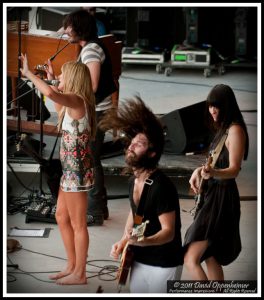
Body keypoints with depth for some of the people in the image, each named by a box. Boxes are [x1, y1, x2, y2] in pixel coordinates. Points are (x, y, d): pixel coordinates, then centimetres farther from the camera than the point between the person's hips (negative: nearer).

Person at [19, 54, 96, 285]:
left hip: (77, 172, -10)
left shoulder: (77, 99, -18)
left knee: (78, 224, 0)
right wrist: (51, 79, 31)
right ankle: (72, 266, 29)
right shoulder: (73, 102, 11)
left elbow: (50, 94, -38)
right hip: (71, 170, 10)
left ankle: (80, 274, 11)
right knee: (62, 217, 18)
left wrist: (29, 74, -24)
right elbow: (58, 105, 36)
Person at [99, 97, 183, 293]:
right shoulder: (134, 181, 3)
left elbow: (168, 231, -23)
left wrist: (143, 241, -39)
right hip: (138, 260, 8)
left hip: (163, 265, -8)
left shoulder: (161, 186, -24)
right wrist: (124, 241, 6)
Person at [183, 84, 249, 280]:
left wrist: (213, 173, -40)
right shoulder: (222, 129, 14)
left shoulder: (235, 130, -14)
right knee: (210, 257, 15)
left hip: (222, 197, -10)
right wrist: (200, 171, 14)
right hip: (212, 194, 10)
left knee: (191, 259, -16)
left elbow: (234, 170, -22)